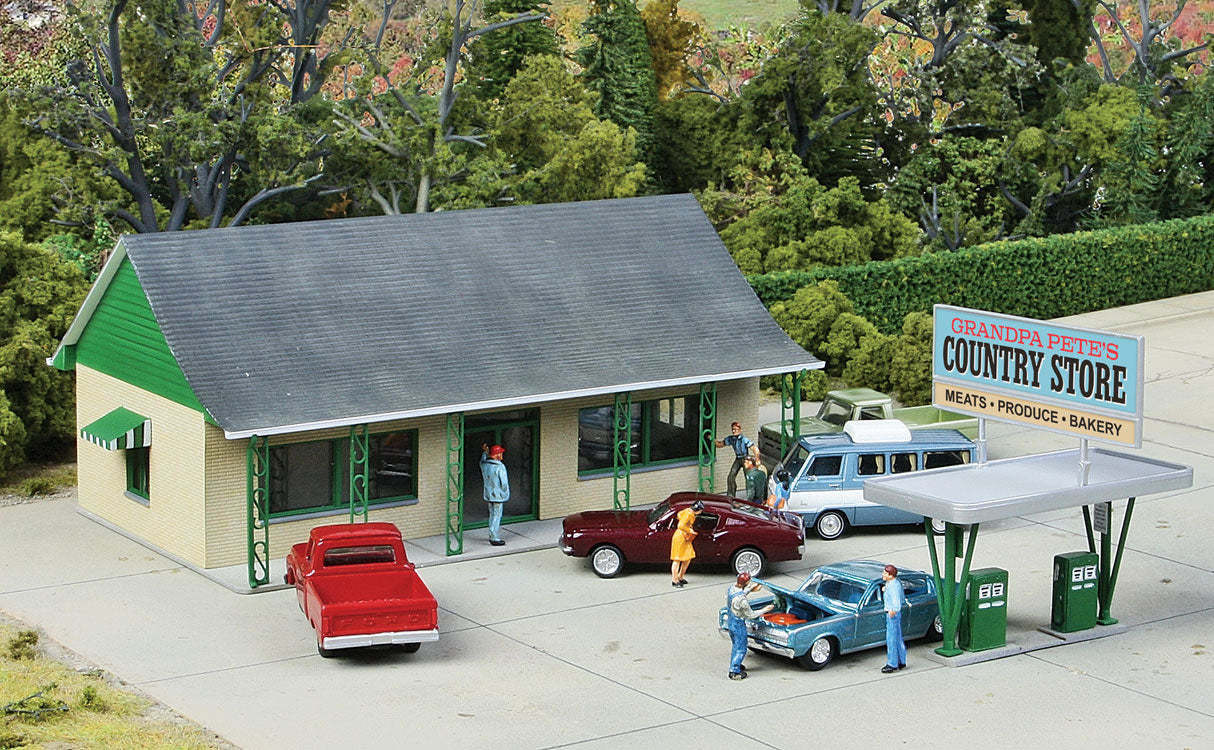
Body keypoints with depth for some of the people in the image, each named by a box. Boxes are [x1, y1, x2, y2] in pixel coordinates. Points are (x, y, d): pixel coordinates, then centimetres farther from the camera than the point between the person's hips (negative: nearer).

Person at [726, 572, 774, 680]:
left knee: (736, 645, 27)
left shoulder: (732, 588, -8)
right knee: (741, 649, 8)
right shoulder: (742, 599, -33)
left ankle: (734, 665, 42)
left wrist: (751, 588, 14)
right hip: (738, 624, -8)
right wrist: (765, 610, -10)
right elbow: (750, 615, -20)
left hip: (730, 621, 9)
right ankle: (734, 672, 14)